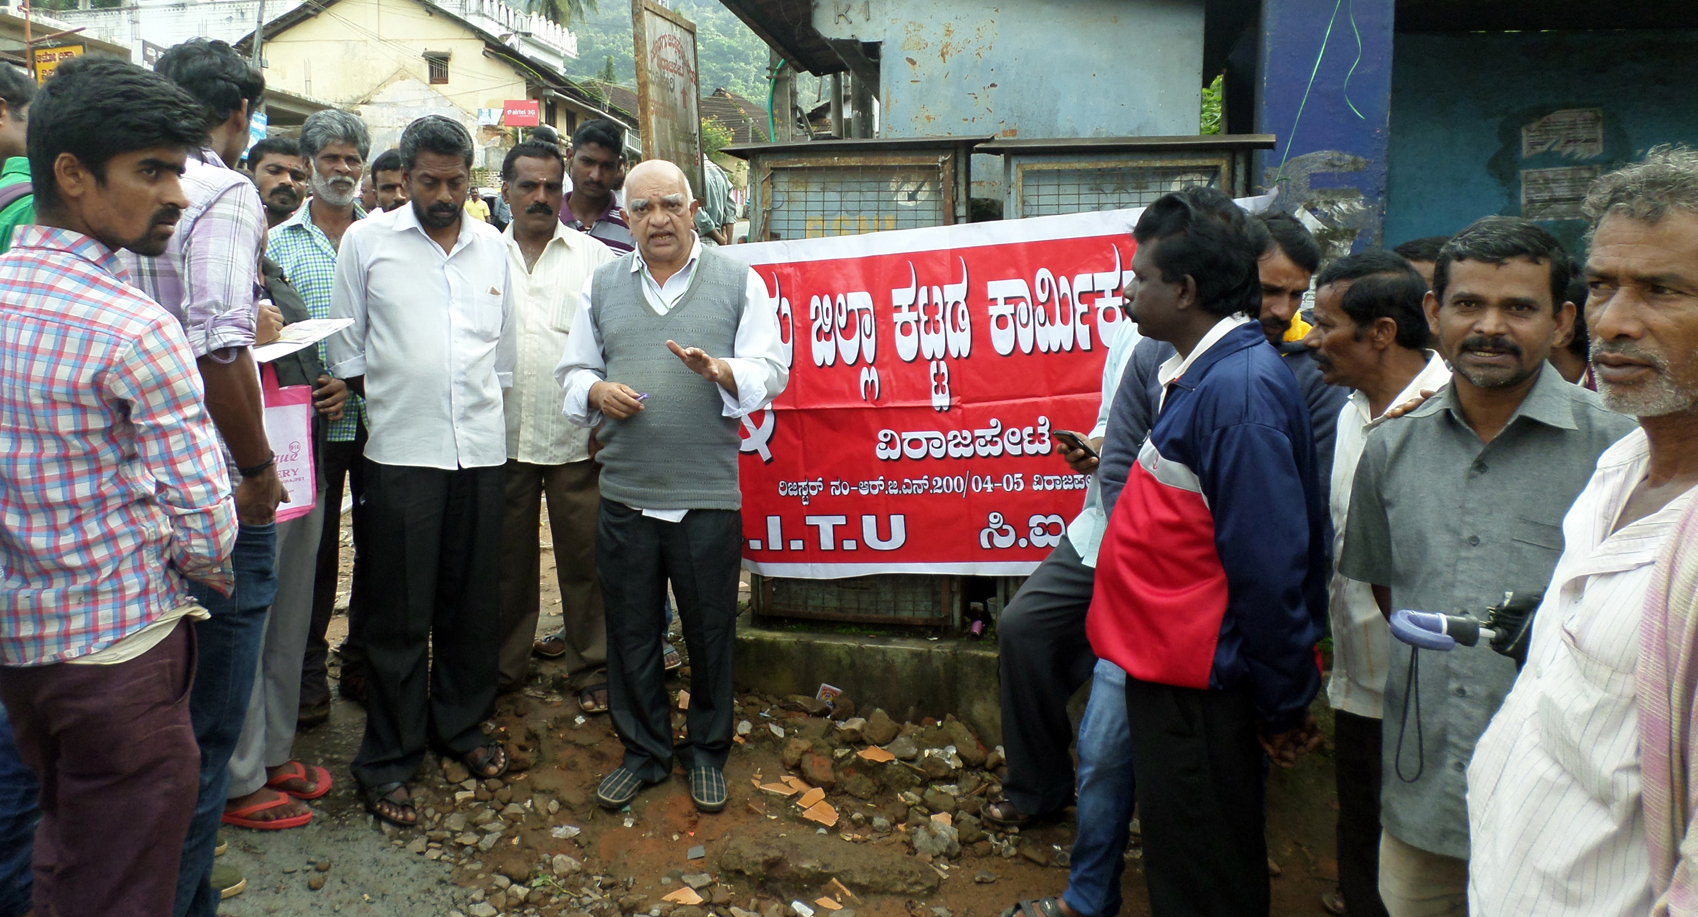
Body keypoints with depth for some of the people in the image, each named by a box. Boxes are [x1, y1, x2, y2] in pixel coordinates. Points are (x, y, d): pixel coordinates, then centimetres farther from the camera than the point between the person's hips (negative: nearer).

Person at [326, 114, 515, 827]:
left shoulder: (492, 246, 12)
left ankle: (460, 725, 29)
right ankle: (387, 760, 13)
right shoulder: (365, 241, 3)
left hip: (481, 448, 3)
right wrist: (389, 401, 4)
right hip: (401, 450, -3)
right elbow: (345, 351, 6)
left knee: (473, 601, 11)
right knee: (400, 612, 1)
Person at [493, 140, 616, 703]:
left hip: (576, 438, -2)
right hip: (502, 436, 3)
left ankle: (592, 668, 16)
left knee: (584, 556, 2)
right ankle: (503, 665, 27)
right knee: (508, 556, 12)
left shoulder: (594, 257, 5)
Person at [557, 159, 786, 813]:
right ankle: (644, 751, 29)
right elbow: (574, 370, 16)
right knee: (631, 632, 11)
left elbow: (769, 372, -2)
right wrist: (596, 392, -6)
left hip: (709, 495, -2)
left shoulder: (739, 281, 3)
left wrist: (718, 369, -21)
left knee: (710, 632, 8)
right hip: (625, 494, 3)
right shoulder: (601, 285, 12)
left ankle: (707, 751, 28)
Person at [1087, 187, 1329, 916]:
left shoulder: (1240, 389, -22)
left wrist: (1282, 704, -16)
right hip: (1170, 669, 9)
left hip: (1201, 689, -9)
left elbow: (1270, 563, -23)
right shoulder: (1200, 372, 9)